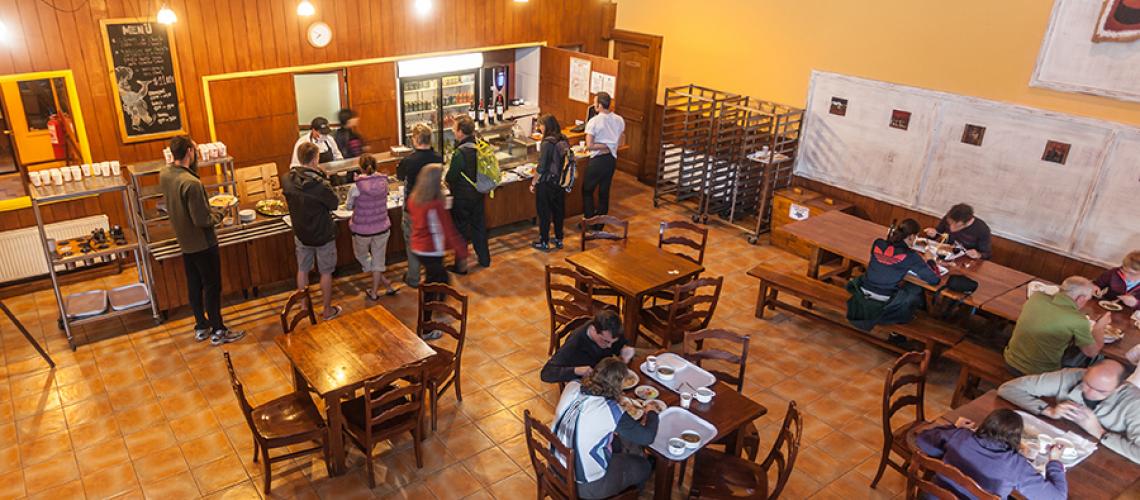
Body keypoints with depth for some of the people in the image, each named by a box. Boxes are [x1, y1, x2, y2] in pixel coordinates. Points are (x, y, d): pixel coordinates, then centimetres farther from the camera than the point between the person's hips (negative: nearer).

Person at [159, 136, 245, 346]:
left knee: (194, 284, 19)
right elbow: (202, 220, -29)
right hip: (202, 243, -8)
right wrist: (219, 215, -7)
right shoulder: (191, 183, -30)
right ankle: (218, 332, 16)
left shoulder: (164, 174, -4)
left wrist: (192, 165, 2)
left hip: (184, 241, 8)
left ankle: (201, 327, 32)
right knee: (212, 287, 5)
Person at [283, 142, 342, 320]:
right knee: (325, 272, 12)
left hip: (301, 234, 5)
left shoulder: (287, 179, -12)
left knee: (302, 270, 20)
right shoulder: (320, 185, -29)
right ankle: (328, 310, 25)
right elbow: (334, 203, -14)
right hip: (323, 235, -5)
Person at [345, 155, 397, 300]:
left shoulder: (356, 187, -19)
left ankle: (384, 281, 16)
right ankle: (374, 292, 26)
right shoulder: (383, 182, -9)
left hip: (362, 230, -3)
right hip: (382, 228, 3)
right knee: (378, 260, 17)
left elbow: (349, 206, -2)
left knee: (361, 255, 23)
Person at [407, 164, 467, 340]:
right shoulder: (435, 205, -25)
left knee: (442, 279, 26)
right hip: (431, 251, -8)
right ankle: (426, 330, 17)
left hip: (417, 248, 8)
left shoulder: (413, 199, -1)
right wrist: (461, 250, -7)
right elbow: (448, 230, -19)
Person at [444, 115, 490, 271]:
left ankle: (460, 266, 17)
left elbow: (450, 177, -20)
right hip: (478, 194, 7)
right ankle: (484, 258, 34)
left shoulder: (460, 153, -26)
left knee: (461, 230, 7)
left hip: (462, 198, -7)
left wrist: (449, 184, 3)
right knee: (479, 225, 21)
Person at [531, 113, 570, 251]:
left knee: (544, 213, 7)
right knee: (558, 211, 18)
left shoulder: (547, 143, -21)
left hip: (546, 184, -7)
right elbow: (565, 161, 9)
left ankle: (544, 242, 17)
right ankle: (559, 239, 30)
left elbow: (541, 167, -20)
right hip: (560, 182, 7)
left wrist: (533, 183, -10)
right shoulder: (564, 140, 1)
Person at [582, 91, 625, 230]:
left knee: (587, 190, 12)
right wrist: (610, 146, 8)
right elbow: (621, 142, 10)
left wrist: (604, 146, -10)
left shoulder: (594, 122, -18)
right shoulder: (619, 120, 1)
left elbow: (589, 145, -22)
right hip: (612, 160, 6)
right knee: (604, 192, 15)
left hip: (598, 160, -6)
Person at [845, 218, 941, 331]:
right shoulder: (910, 256, -16)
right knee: (916, 290, 21)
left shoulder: (878, 244, -4)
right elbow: (935, 279, -10)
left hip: (863, 295, 4)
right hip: (883, 304, -4)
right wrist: (929, 260, 7)